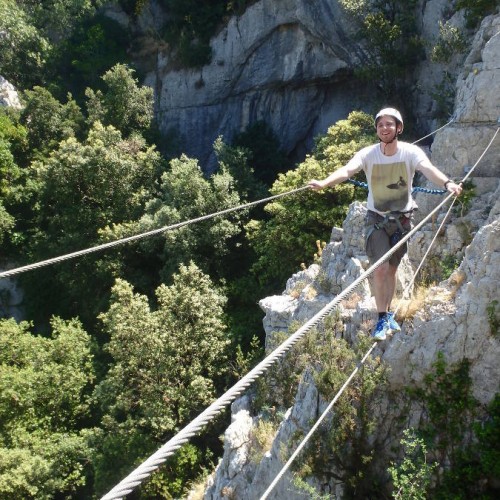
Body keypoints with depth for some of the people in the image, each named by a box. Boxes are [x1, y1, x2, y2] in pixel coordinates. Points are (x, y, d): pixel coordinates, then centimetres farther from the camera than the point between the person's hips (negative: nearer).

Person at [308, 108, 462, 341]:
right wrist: (324, 183, -52)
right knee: (380, 269, -12)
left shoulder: (410, 152, -15)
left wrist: (447, 183, -55)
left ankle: (388, 314, 33)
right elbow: (347, 170, -32)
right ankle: (382, 319, 3)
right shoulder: (368, 154, -15)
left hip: (402, 219, 1)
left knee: (392, 269, 14)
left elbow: (428, 168, -34)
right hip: (376, 219, -1)